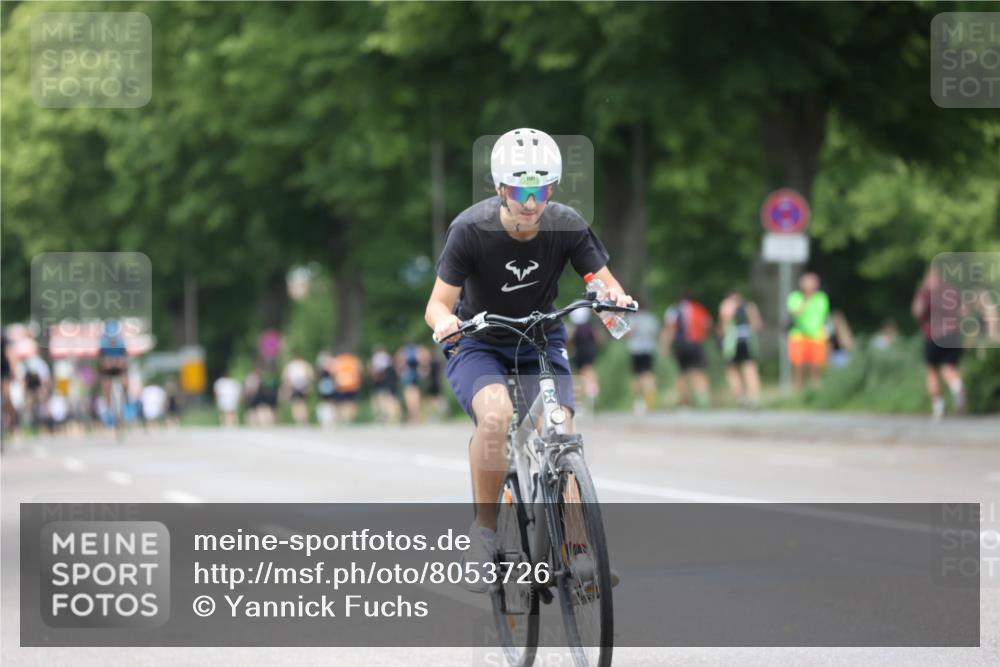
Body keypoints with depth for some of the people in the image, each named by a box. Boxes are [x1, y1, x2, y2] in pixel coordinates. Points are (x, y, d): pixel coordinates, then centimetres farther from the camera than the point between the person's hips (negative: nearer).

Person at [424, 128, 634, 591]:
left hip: (541, 343, 3)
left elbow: (604, 281, -11)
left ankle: (579, 549, -6)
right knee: (495, 414, -32)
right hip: (477, 345, -2)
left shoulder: (567, 226, -16)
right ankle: (484, 529, -15)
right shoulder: (471, 229, -22)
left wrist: (615, 297, -36)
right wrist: (444, 321, -42)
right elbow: (439, 302, -17)